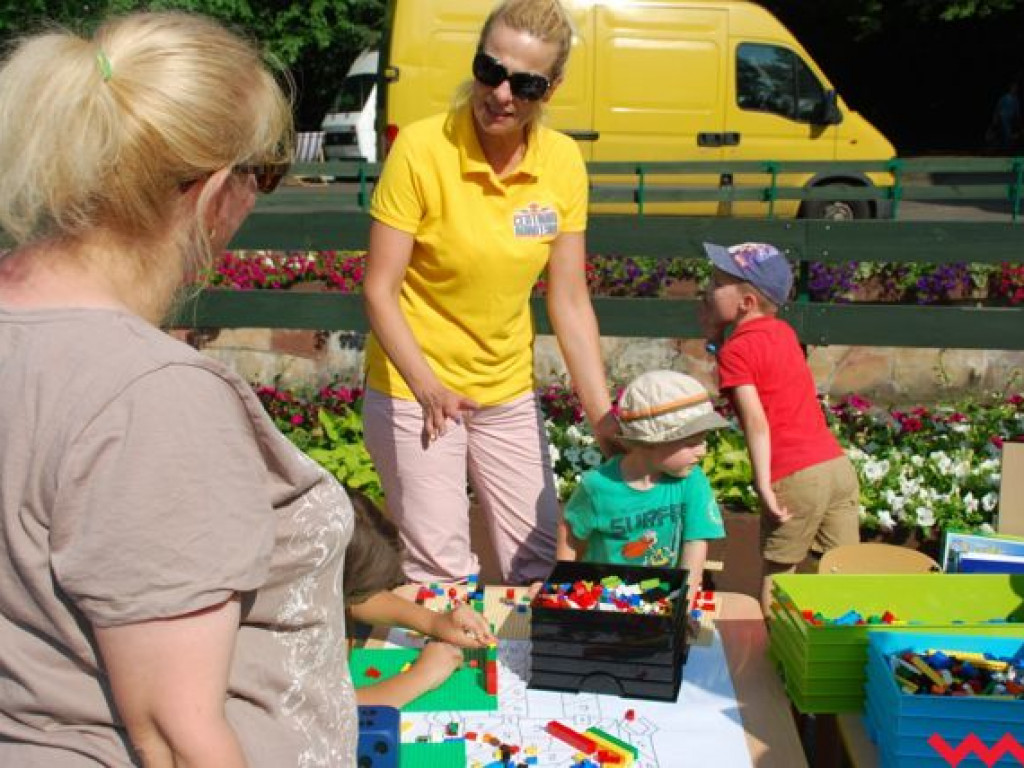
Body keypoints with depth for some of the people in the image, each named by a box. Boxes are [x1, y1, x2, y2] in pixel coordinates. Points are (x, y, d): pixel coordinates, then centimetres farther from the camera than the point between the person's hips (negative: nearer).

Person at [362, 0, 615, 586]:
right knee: (444, 573, -1)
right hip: (415, 390, -4)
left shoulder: (563, 162, -7)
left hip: (509, 391, 4)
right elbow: (380, 289, -17)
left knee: (541, 565, 13)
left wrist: (603, 416, -9)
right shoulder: (421, 149, -18)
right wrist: (427, 387, -30)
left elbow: (569, 301, -3)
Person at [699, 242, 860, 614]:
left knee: (777, 572, 10)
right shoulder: (782, 331, 16)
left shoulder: (735, 351, -7)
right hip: (838, 464, 7)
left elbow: (756, 420, -16)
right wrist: (716, 335, 14)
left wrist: (764, 486, -18)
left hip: (795, 477, -7)